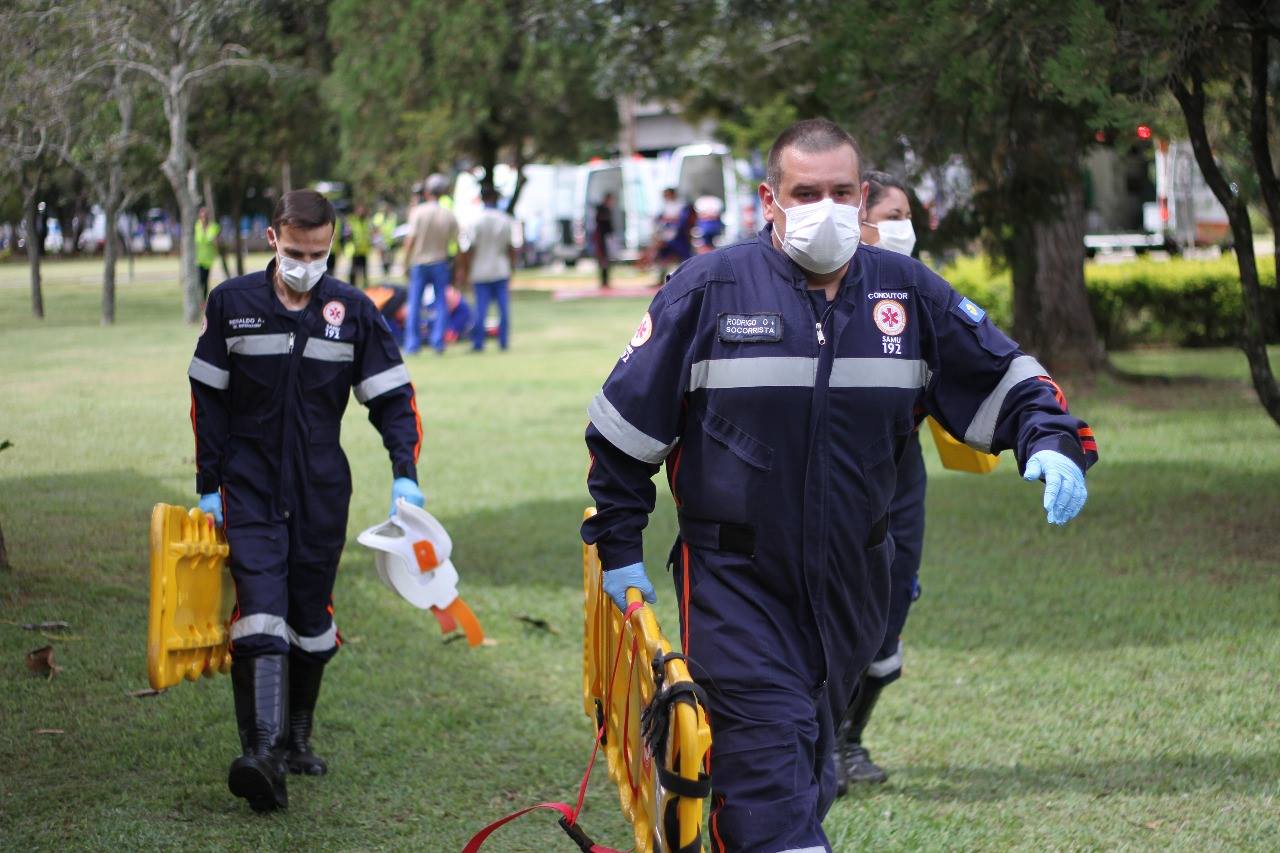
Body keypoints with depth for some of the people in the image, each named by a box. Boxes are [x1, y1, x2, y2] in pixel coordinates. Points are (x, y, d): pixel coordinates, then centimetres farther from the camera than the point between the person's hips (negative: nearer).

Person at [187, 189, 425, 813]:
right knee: (260, 608, -17)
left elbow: (392, 396, 4)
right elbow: (208, 398, 6)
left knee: (311, 615, 9)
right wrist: (209, 483, 4)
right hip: (250, 486, -2)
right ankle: (261, 752, -24)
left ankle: (298, 738, 28)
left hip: (322, 489, 2)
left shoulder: (353, 311, -1)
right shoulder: (232, 303, -2)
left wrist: (404, 472, -10)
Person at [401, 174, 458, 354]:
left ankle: (411, 345, 2)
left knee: (414, 304, 4)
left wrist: (406, 262, -3)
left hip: (419, 262, -1)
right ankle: (438, 343, 3)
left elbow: (410, 239, -11)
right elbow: (455, 240, 2)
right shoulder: (449, 215, -3)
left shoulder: (418, 212, -10)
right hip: (440, 263, 1)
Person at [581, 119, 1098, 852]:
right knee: (770, 754, -16)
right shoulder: (710, 289, -6)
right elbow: (627, 421, 2)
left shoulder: (910, 293, 3)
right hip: (736, 578, -4)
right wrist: (619, 545, 4)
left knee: (810, 763, 17)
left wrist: (1051, 441, -11)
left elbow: (1004, 379, 10)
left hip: (852, 583, 4)